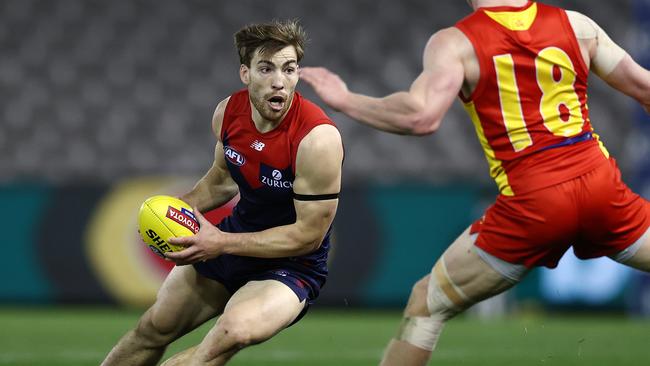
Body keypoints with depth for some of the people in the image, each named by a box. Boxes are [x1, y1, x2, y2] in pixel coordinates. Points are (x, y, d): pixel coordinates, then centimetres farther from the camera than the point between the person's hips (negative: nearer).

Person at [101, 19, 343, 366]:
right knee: (155, 328, 13)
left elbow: (309, 234, -24)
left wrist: (222, 243, -25)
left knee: (234, 331, -35)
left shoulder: (317, 139, -29)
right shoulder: (228, 112, -8)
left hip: (293, 265, -6)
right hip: (233, 236, 7)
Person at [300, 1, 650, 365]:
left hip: (530, 204, -2)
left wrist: (345, 101, -3)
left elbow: (421, 117, -17)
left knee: (428, 302, 13)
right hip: (600, 184, 3)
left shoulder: (454, 43, -2)